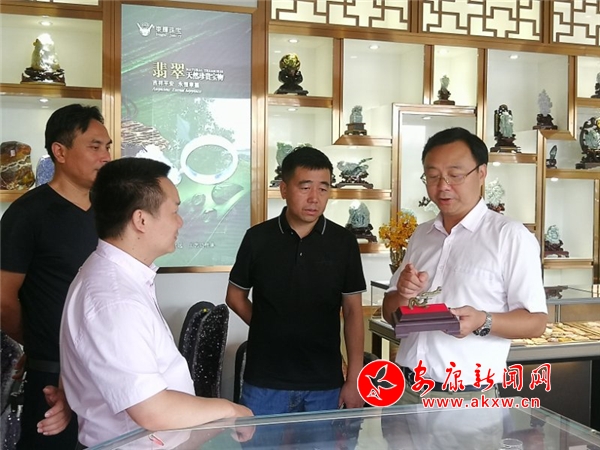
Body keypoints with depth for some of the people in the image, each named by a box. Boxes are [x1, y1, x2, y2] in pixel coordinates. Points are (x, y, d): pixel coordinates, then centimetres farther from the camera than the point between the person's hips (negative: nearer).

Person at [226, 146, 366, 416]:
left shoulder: (343, 242, -3)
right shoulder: (258, 238, -3)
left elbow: (353, 311, 1)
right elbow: (235, 296, 9)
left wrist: (354, 379, -3)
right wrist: (270, 330, 0)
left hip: (325, 385, 0)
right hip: (264, 383, 0)